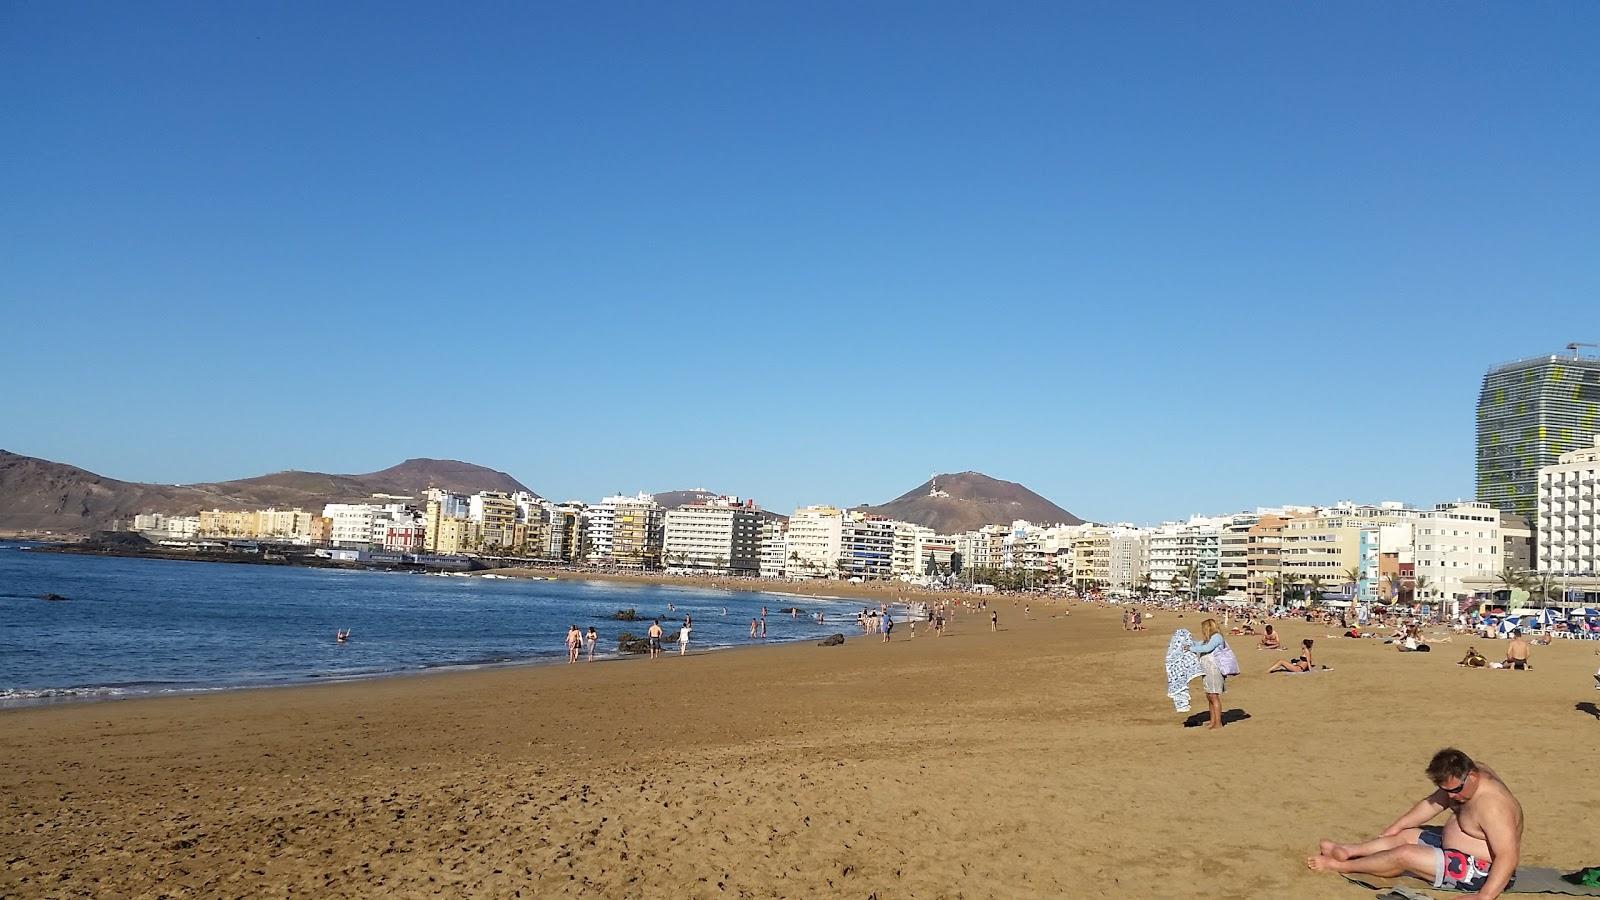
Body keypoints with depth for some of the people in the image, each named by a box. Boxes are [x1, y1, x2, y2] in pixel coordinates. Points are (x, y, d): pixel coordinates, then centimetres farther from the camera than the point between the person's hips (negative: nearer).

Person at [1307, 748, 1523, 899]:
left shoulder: (1491, 806, -32)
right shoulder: (1461, 779, -3)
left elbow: (1508, 856, -37)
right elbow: (1432, 803, 11)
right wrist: (1395, 827, 13)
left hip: (1481, 872, -10)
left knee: (1404, 855, -15)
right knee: (1404, 836, 12)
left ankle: (1340, 865, -3)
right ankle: (1346, 851, 10)